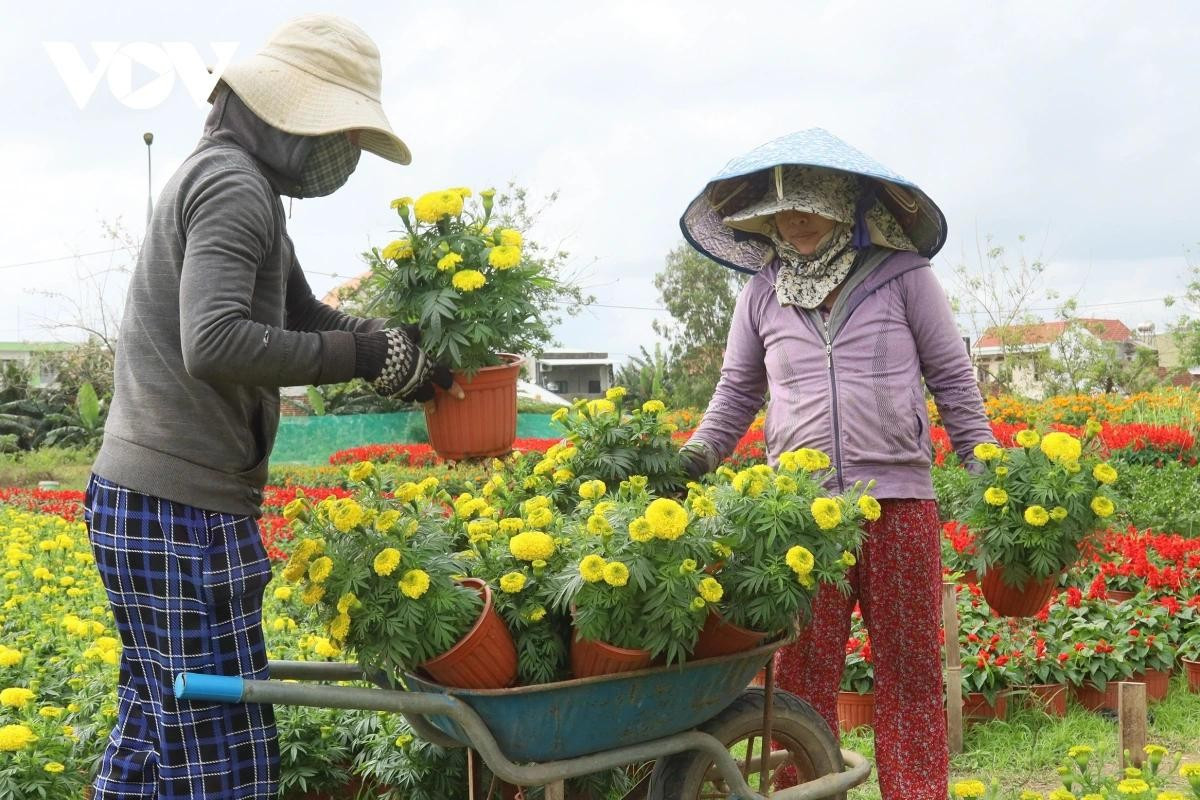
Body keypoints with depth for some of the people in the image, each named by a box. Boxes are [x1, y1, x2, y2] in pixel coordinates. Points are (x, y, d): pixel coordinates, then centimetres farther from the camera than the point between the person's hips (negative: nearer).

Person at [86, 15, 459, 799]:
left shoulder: (236, 181, 19)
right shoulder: (234, 183, -13)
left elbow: (305, 315, 24)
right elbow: (215, 345, -27)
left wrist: (406, 339, 6)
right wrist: (372, 359, -19)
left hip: (145, 500, 10)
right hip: (181, 513, -10)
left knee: (153, 735, 15)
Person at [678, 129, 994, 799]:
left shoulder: (902, 275, 3)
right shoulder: (762, 294, 9)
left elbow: (953, 379, 7)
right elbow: (738, 391, 18)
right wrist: (697, 457, 4)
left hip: (900, 499, -1)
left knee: (909, 669, 7)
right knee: (803, 673, 5)